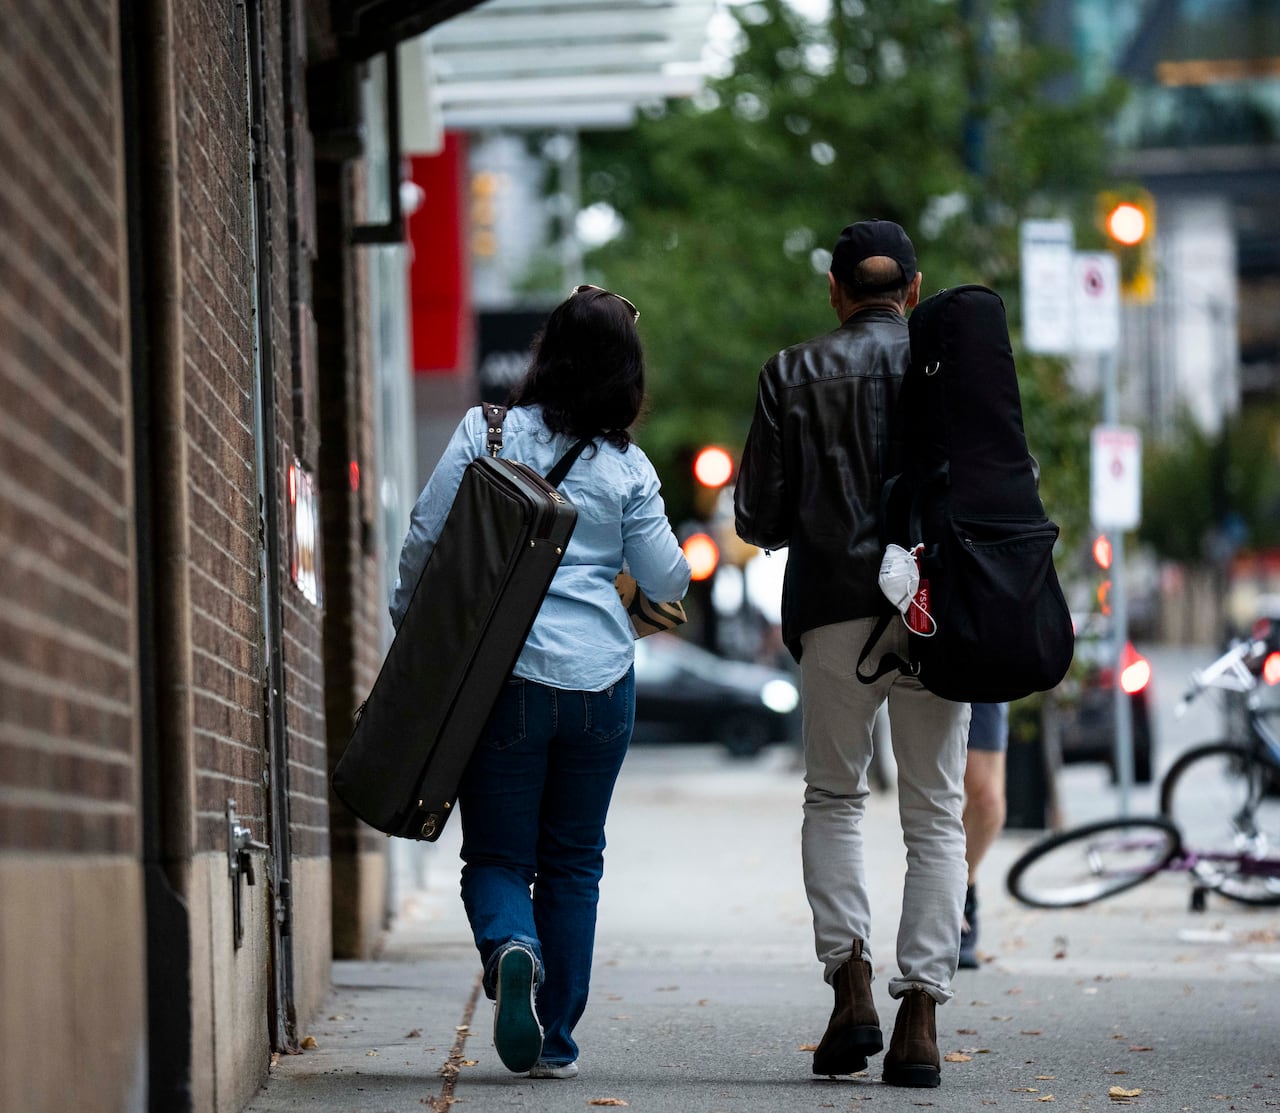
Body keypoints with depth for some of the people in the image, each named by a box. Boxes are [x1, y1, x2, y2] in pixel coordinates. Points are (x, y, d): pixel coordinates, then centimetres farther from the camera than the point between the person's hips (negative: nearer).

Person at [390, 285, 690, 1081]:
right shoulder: (628, 468, 0)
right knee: (574, 860, 13)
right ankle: (557, 1040, 12)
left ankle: (510, 947, -27)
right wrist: (677, 564, 29)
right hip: (601, 679, 1)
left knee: (497, 855, 6)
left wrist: (408, 628, 11)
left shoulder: (486, 431, -3)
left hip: (504, 671, -1)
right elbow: (668, 581, 6)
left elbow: (425, 539, -3)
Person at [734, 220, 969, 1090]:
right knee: (936, 814, 5)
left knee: (834, 798, 16)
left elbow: (758, 518, 1)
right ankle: (921, 1016, -4)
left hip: (837, 610, 0)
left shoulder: (795, 375, 2)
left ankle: (851, 983, -2)